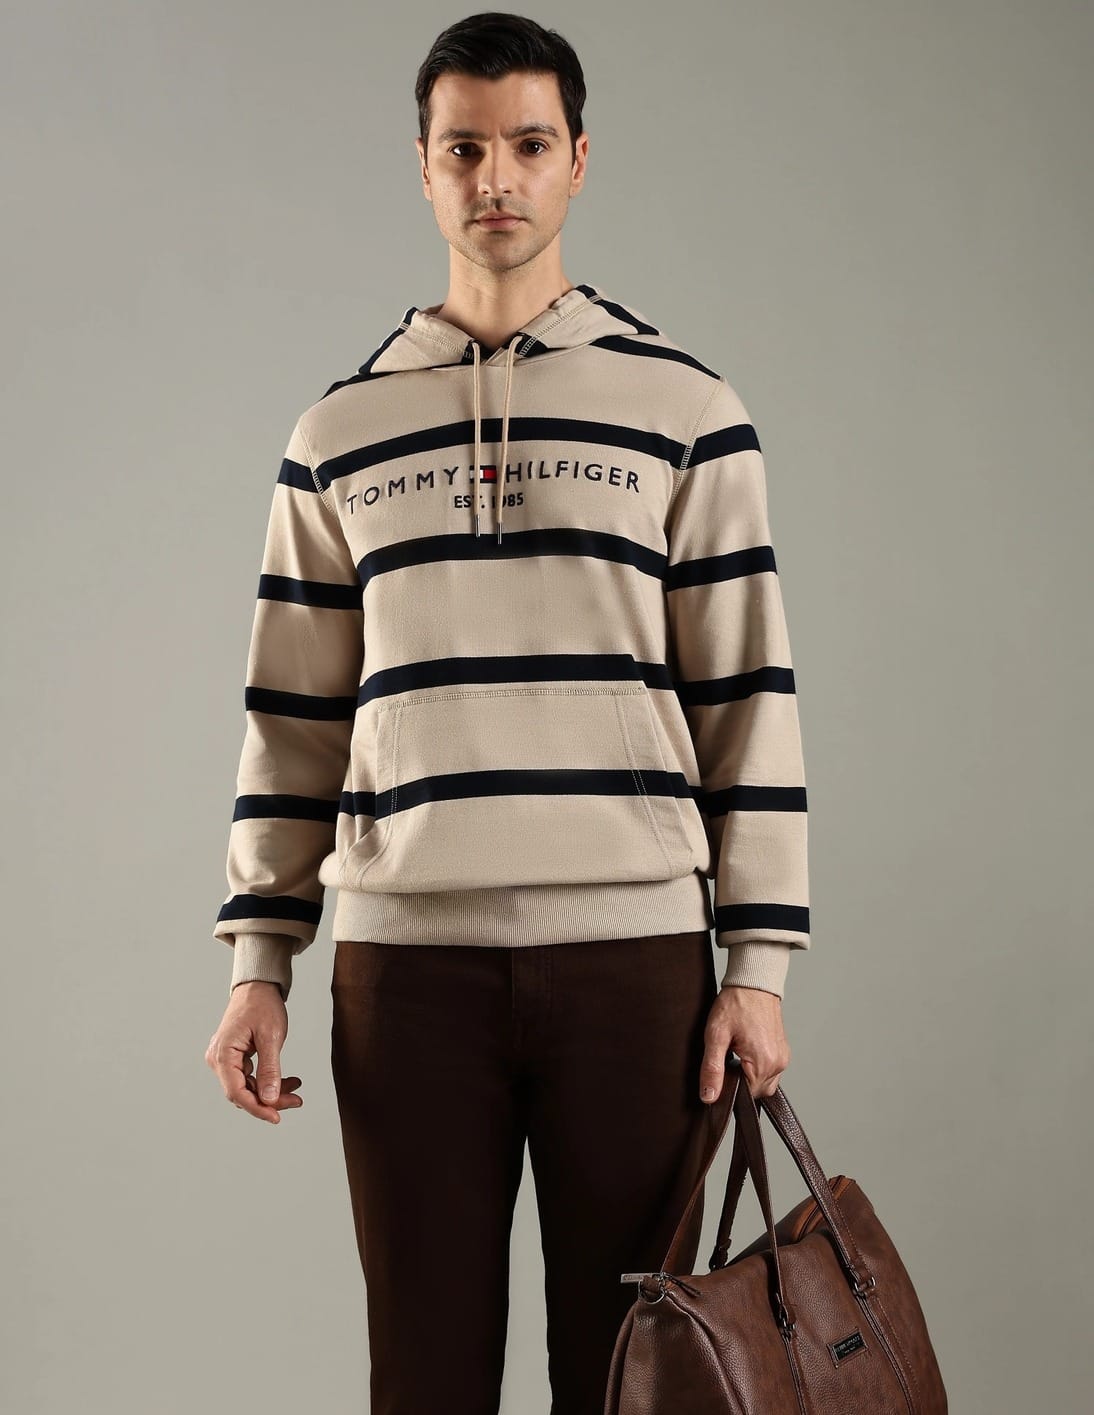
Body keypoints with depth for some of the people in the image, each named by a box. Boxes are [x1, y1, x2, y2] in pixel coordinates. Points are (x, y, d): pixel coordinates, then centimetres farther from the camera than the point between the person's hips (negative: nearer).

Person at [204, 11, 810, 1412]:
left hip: (632, 950, -1)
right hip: (406, 961, 2)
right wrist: (258, 963, 5)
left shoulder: (685, 408, 5)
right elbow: (294, 716, 12)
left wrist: (758, 963, -3)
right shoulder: (340, 432, 11)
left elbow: (749, 698, 3)